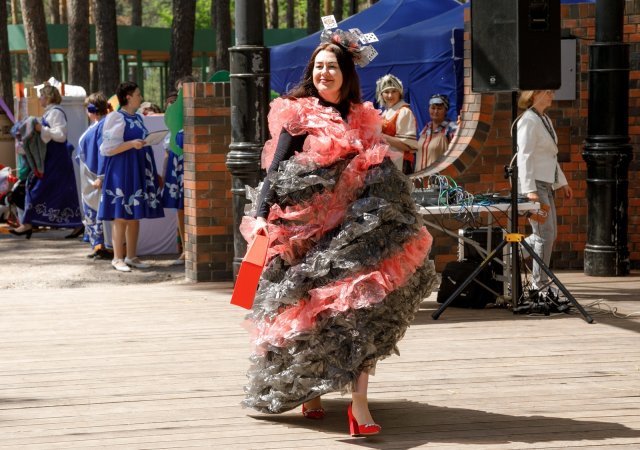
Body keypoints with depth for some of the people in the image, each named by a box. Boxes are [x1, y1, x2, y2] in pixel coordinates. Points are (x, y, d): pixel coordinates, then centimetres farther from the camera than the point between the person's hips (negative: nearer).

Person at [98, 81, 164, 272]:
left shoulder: (138, 118, 15)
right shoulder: (116, 118, -9)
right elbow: (108, 148, -14)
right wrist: (132, 144, -22)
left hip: (138, 172, 8)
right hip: (122, 170, -8)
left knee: (135, 215, 9)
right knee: (121, 216, -6)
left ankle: (131, 256, 14)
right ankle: (118, 258, -2)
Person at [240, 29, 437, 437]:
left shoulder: (362, 119, 13)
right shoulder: (300, 116, 2)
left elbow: (380, 178, 17)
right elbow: (276, 171, -4)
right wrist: (261, 217, -17)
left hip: (353, 228, 2)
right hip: (309, 230, -2)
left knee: (360, 308, -12)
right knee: (310, 312, 4)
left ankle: (359, 403, -18)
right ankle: (308, 391, 25)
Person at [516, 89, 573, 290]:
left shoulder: (544, 120, 16)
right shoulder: (528, 121, -14)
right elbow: (524, 157, -19)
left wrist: (562, 182, 23)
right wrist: (530, 190, -23)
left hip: (545, 184, 10)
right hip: (532, 183, -10)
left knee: (549, 234, 12)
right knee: (545, 235, -7)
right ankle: (540, 284, 1)